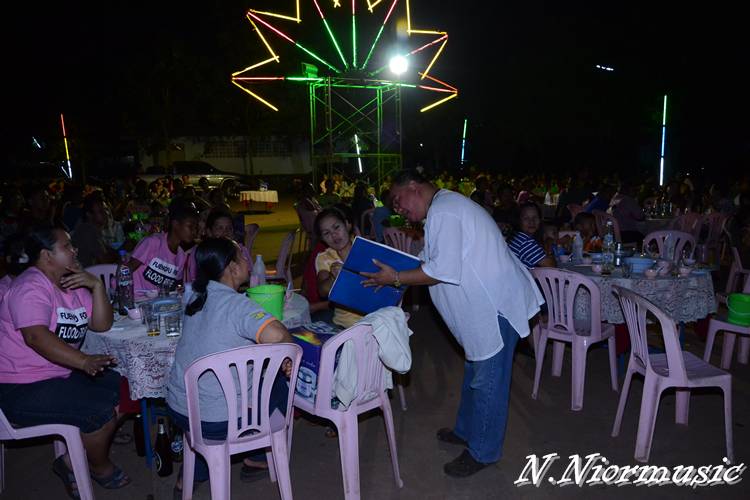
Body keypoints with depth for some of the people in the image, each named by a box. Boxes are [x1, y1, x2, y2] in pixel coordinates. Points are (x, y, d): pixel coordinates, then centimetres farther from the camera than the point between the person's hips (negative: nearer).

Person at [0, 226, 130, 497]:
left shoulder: (72, 283, 9)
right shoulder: (31, 288, -18)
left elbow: (102, 325, 6)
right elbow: (36, 336, -33)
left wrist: (96, 285, -8)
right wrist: (83, 361, -45)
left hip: (61, 373, 9)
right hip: (22, 390, -9)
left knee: (119, 388, 0)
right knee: (101, 412, -19)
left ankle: (71, 461, 7)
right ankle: (100, 467, 10)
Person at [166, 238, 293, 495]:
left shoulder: (197, 297, 4)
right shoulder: (235, 304, -22)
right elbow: (276, 335, -40)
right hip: (217, 422, -7)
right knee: (279, 382, 16)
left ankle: (190, 477, 37)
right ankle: (257, 459, 31)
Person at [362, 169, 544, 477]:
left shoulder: (443, 211, -20)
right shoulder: (446, 207, 14)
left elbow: (444, 270, -26)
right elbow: (439, 262, 15)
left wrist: (396, 278, -18)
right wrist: (398, 276, 8)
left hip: (497, 304, -11)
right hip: (487, 302, 11)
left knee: (486, 381, 3)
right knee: (475, 371, 23)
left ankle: (483, 452, 19)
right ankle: (466, 431, 40)